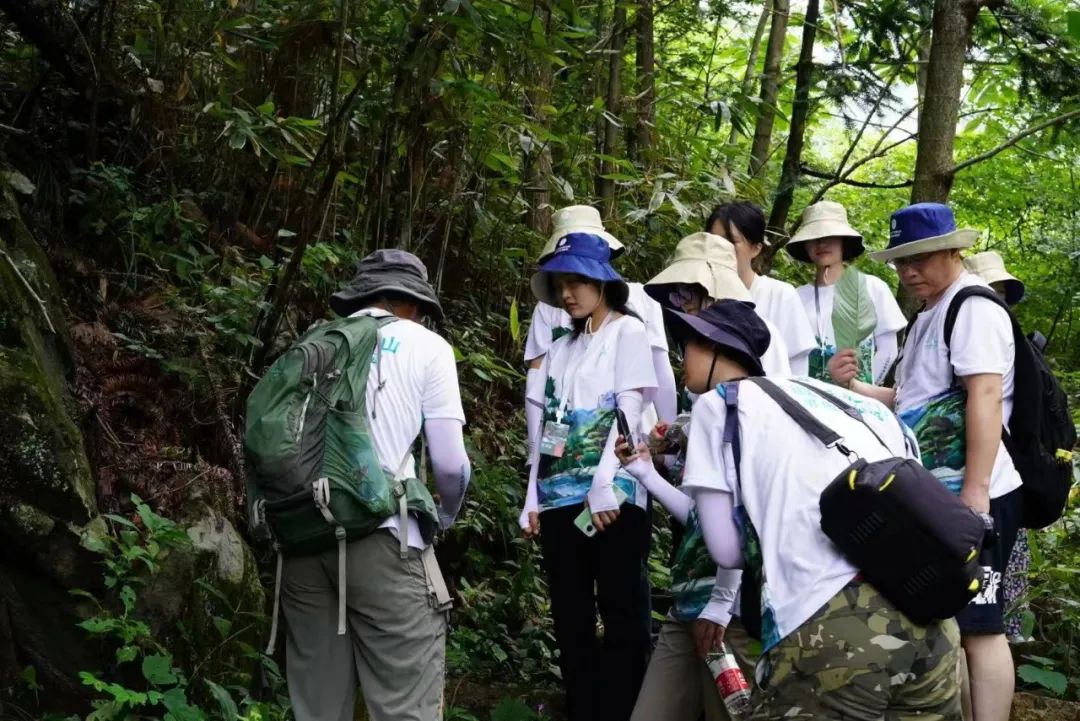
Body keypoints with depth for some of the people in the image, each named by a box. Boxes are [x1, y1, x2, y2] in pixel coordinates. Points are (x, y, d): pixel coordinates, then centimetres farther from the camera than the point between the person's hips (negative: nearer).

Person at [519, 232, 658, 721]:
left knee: (621, 615, -1)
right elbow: (547, 427, 16)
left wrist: (605, 487, -17)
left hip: (612, 496, -6)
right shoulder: (559, 349, 19)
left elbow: (629, 411, -7)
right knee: (570, 618, 8)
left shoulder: (627, 331, 3)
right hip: (559, 497, 6)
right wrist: (533, 501, 8)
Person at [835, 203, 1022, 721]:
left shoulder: (973, 306, -11)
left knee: (976, 627, -4)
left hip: (969, 498, -9)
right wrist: (852, 386, 6)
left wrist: (974, 493, -26)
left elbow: (985, 397, -21)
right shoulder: (927, 316, 18)